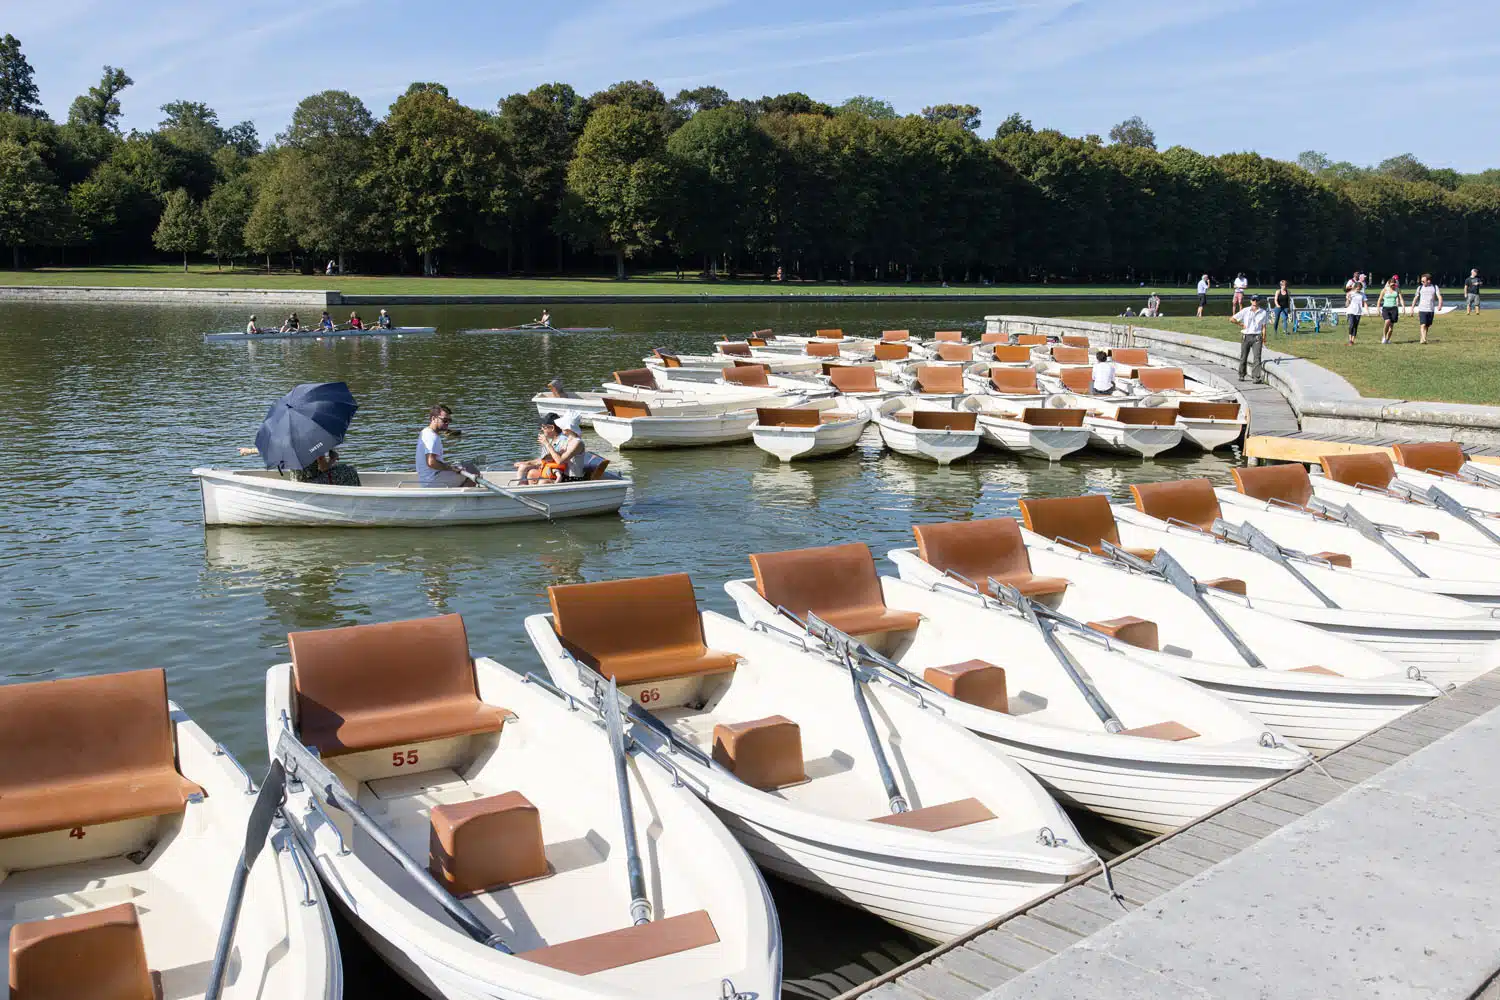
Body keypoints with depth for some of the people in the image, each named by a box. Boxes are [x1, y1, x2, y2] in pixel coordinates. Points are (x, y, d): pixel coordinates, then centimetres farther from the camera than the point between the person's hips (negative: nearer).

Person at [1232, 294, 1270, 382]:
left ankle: (1256, 377, -14)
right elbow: (1232, 318, 3)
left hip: (1257, 337, -1)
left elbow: (1264, 327, 6)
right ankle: (1241, 375, 25)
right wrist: (1241, 324, -1)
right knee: (1243, 357, 9)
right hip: (1245, 336, 1)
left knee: (1257, 357, -11)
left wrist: (1263, 340, 1)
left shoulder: (1263, 312, 4)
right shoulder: (1245, 311, 1)